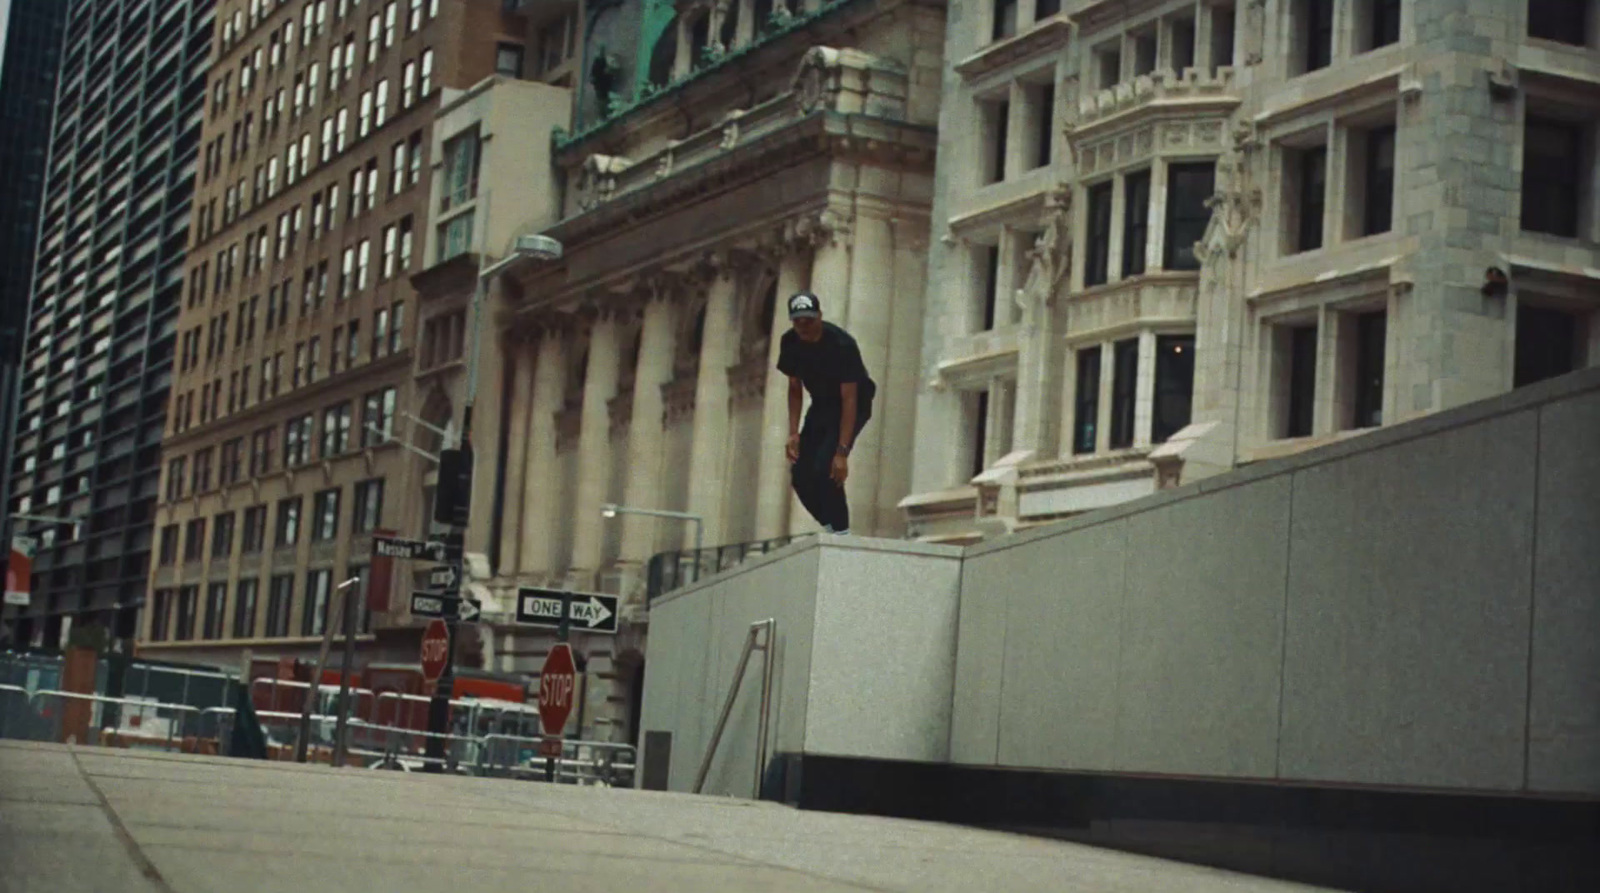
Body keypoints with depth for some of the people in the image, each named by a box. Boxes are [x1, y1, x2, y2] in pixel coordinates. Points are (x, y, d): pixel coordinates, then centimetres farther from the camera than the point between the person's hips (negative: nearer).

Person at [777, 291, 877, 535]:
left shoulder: (841, 345, -29)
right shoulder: (790, 343, -11)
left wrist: (842, 452, -35)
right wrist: (793, 433, -10)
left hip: (852, 406, -6)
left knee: (824, 469, -24)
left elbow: (849, 399, -30)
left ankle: (841, 533, -13)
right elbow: (795, 389, 1)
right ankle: (831, 528, 11)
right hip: (821, 405, 6)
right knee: (800, 474, -4)